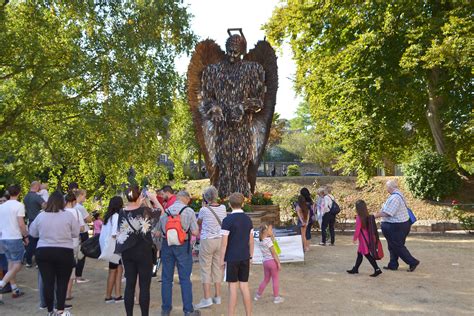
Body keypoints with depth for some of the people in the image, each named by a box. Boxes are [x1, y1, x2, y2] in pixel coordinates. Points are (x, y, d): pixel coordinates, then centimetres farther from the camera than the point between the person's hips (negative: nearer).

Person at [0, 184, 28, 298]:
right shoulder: (19, 205, -11)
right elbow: (21, 224, -15)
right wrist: (26, 236, -3)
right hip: (15, 239, -7)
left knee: (11, 264, 14)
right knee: (17, 265, 1)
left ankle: (15, 290, 17)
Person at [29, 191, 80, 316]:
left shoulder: (40, 215, 1)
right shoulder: (69, 215, -6)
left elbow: (33, 233, 13)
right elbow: (76, 233, 0)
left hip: (43, 252, 2)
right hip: (64, 252, -2)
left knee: (47, 282, 8)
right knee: (62, 282, 7)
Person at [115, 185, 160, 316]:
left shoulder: (122, 213, -3)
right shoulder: (145, 210, -14)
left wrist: (139, 204, 18)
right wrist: (154, 199, 9)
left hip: (127, 252, 4)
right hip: (143, 252, -4)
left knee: (130, 284, 10)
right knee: (144, 286, 3)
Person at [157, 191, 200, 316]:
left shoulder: (164, 211, 1)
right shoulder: (189, 211, -9)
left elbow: (159, 231, 7)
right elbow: (195, 232, -8)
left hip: (167, 244, 3)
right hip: (183, 246, -3)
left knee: (166, 278, 12)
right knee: (185, 278, 4)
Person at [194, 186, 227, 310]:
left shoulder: (204, 210, -12)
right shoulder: (223, 208, 0)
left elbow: (198, 222, 6)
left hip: (207, 240, -5)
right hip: (220, 240, 5)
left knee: (205, 269, 1)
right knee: (217, 268, 13)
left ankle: (207, 298, -2)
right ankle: (217, 296, 19)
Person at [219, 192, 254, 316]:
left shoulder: (227, 220, -11)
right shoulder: (248, 219, 4)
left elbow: (224, 242, -11)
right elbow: (251, 240, 8)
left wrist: (222, 259, -3)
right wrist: (250, 256, 17)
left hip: (232, 258, -4)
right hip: (245, 257, 5)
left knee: (233, 287, 3)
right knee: (244, 286, 12)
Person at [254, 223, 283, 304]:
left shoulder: (260, 241, 4)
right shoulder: (268, 240, -17)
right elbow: (273, 253, -15)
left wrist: (271, 237, 3)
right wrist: (279, 263, -10)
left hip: (265, 261, 7)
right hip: (272, 261, -7)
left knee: (266, 279, 21)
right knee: (275, 279, 7)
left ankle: (258, 295, 27)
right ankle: (276, 298, 15)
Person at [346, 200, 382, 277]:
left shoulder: (359, 218, -19)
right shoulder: (366, 216, 4)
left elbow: (357, 230, -17)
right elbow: (367, 227, 10)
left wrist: (354, 238, -3)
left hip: (363, 239, -9)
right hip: (367, 238, 9)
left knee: (367, 255, -2)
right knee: (359, 254, 17)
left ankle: (377, 269, -2)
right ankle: (355, 269, 28)